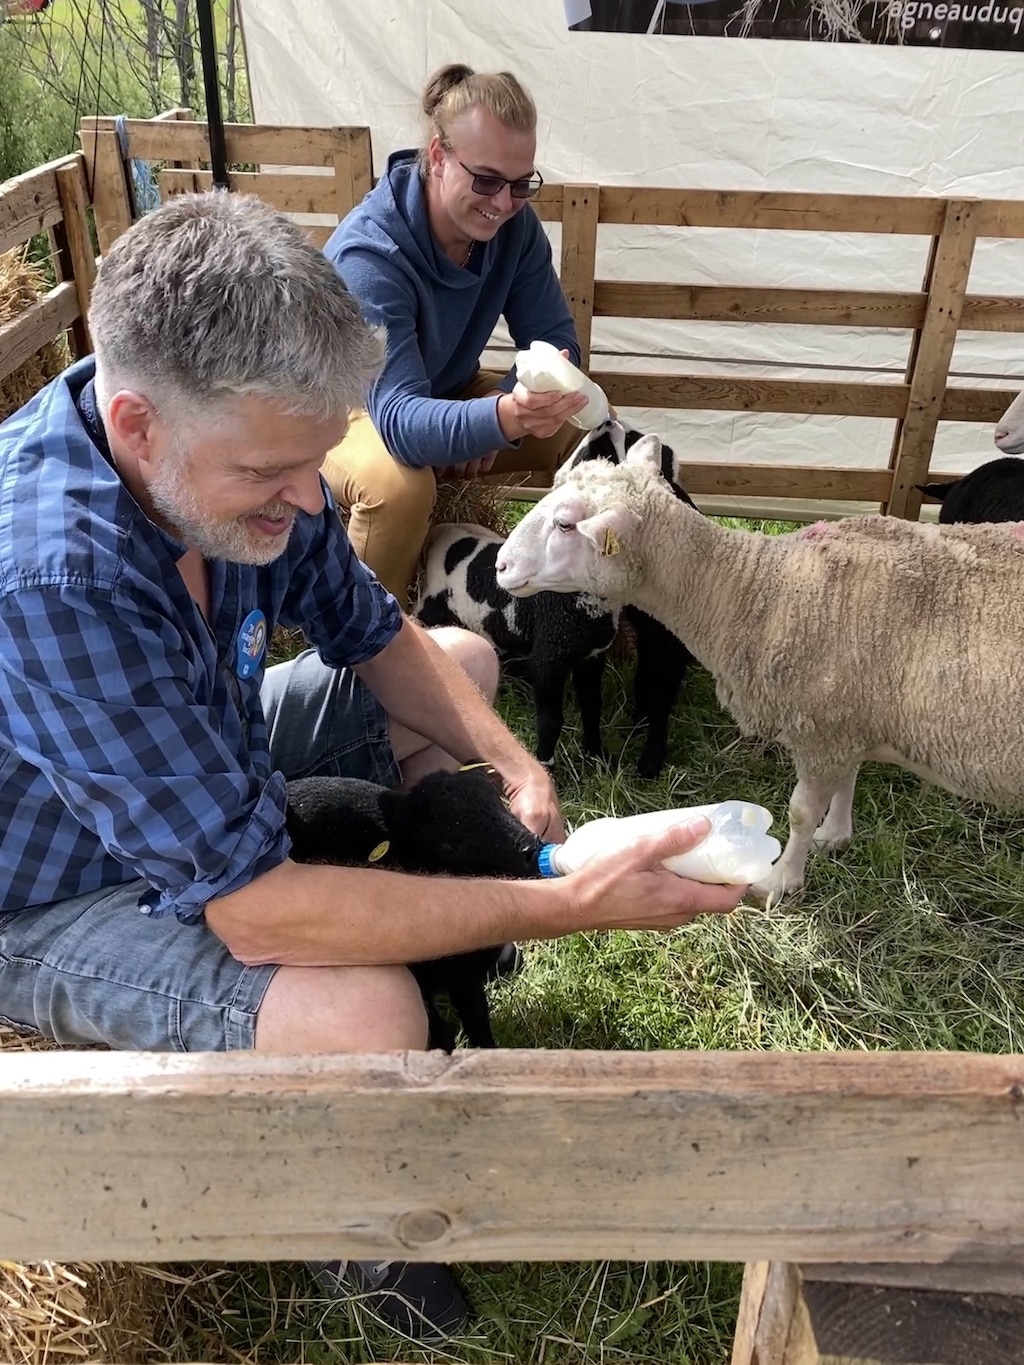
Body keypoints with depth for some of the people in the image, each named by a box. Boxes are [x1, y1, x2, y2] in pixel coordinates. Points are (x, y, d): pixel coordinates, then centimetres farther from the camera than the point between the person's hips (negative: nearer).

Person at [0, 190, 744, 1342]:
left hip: (209, 755, 8)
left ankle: (451, 954, 19)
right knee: (365, 1018, -33)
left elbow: (373, 633, -1)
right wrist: (575, 905, -36)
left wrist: (510, 763, -18)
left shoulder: (233, 447, -17)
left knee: (463, 661, 9)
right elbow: (250, 905, -38)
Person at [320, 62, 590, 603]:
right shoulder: (367, 255, -33)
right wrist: (503, 417, -62)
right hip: (351, 411, -5)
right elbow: (398, 416, -43)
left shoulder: (513, 224, -15)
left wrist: (497, 414, -29)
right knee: (399, 483, -39)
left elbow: (553, 340, -9)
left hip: (450, 395, 6)